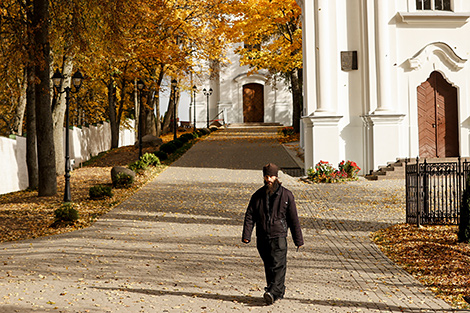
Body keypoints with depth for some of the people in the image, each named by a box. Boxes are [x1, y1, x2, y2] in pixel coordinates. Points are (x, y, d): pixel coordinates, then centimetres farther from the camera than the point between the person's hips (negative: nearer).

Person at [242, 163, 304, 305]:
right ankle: (280, 291, 24)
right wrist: (246, 235, -6)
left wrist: (298, 240, 4)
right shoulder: (258, 195, 6)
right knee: (268, 266, 11)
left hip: (278, 236, -4)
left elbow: (293, 219, 3)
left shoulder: (286, 195, 0)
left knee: (278, 265, -15)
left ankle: (272, 293, -21)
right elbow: (249, 216, 5)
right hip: (262, 237, 4)